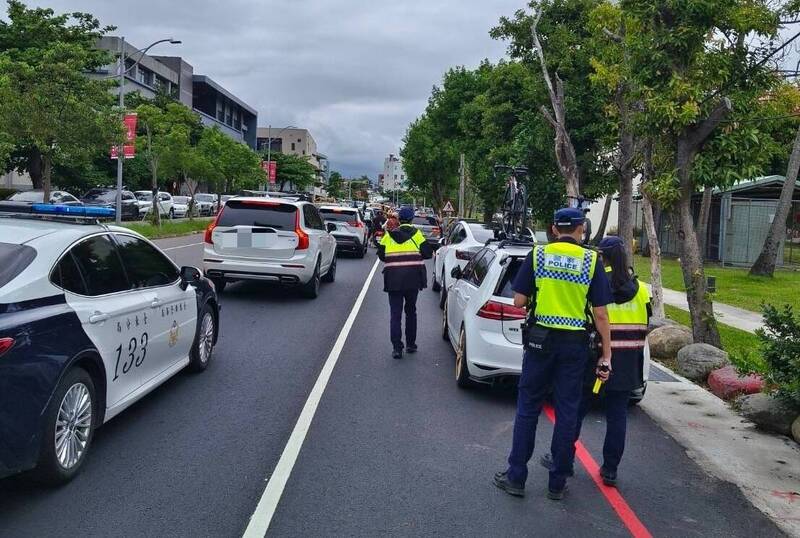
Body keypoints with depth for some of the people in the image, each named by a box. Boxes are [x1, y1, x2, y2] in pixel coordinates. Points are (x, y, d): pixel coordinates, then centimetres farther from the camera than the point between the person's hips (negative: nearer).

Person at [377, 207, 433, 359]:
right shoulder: (416, 233, 0)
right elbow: (428, 253, -1)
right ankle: (411, 344, 24)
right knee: (411, 311, 17)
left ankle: (397, 348, -4)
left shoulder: (388, 235, 4)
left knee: (395, 314, 3)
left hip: (393, 279, 0)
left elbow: (381, 255, 6)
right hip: (413, 278, 0)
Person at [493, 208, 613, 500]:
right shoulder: (592, 260, -3)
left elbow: (519, 301, -3)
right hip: (575, 344, 0)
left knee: (528, 408, 10)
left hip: (540, 339, 0)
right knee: (567, 412, 9)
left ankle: (516, 477, 16)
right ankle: (557, 483, 18)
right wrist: (606, 354, 1)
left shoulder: (537, 255, -2)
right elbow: (600, 313, -4)